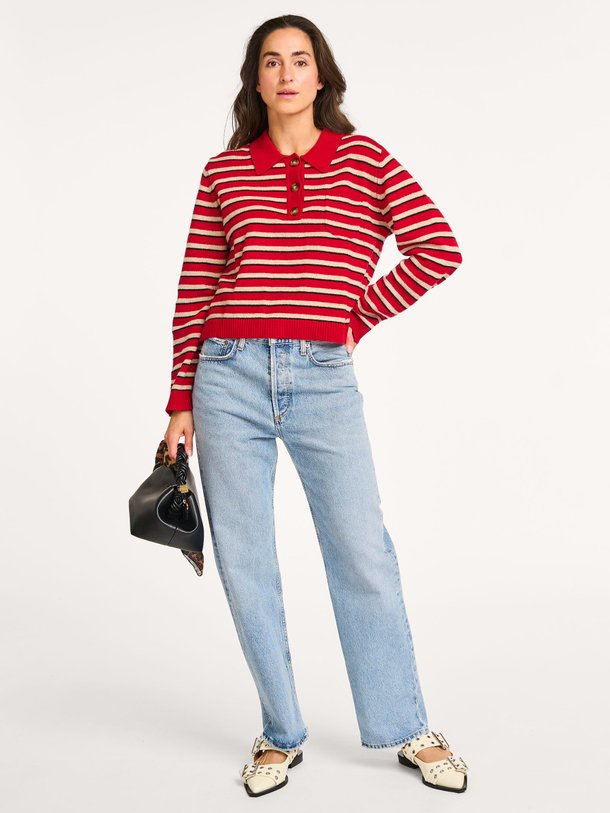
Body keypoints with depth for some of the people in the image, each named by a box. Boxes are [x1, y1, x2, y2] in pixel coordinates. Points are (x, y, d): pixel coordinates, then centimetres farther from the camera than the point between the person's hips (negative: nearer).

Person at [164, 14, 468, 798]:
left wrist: (357, 317, 2)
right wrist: (180, 401, 6)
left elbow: (439, 249, 1)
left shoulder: (364, 158, 6)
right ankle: (281, 735, 21)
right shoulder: (224, 171, 9)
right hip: (229, 377, 2)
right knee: (243, 563, 5)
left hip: (323, 378, -1)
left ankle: (408, 731, 18)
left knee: (364, 557, 1)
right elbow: (194, 289, 8)